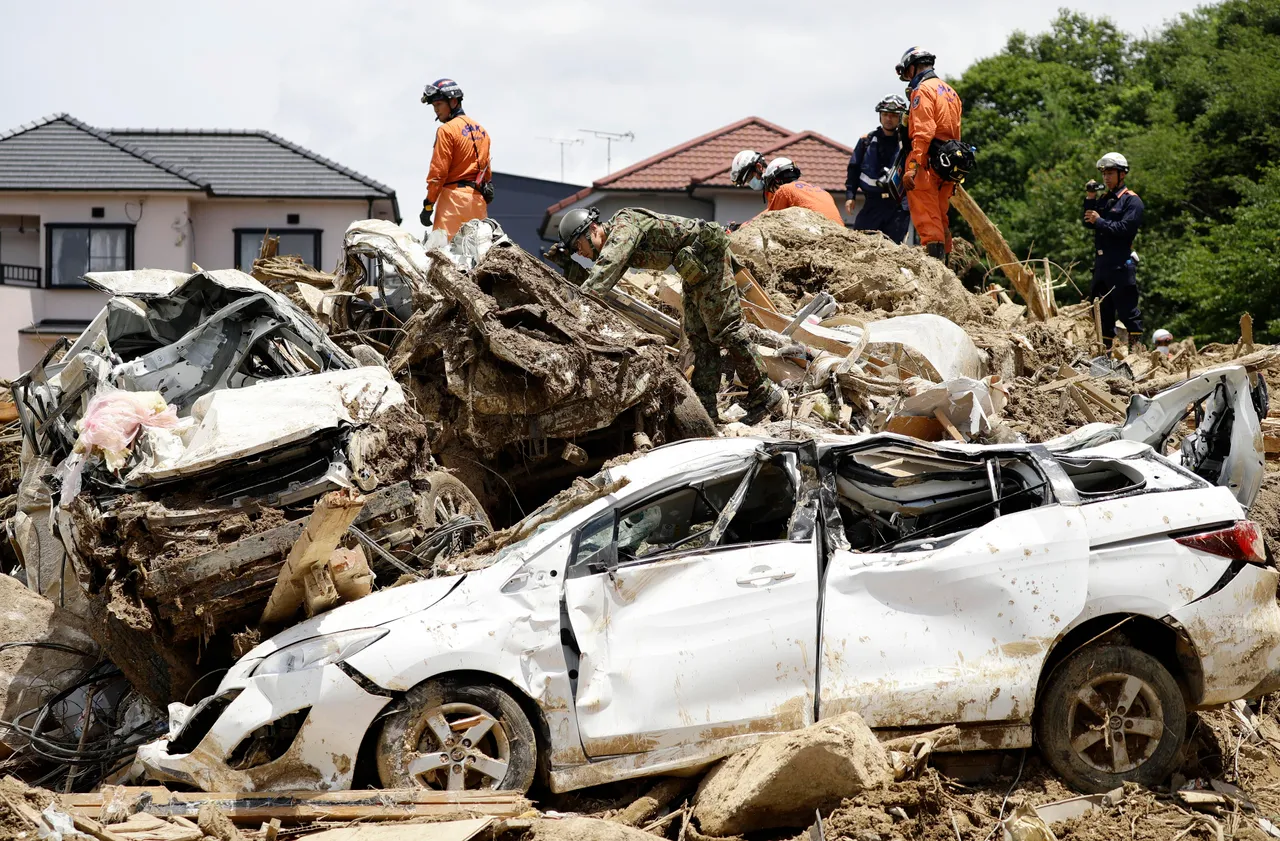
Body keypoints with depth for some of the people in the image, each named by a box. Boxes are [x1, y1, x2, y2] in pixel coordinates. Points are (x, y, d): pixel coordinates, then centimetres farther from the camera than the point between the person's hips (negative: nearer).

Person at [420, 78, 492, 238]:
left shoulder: (447, 130, -6)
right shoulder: (480, 129, 18)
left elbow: (438, 172, -11)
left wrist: (428, 205, -10)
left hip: (454, 196, -8)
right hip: (478, 199, 8)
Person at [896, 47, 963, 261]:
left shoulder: (923, 90, -6)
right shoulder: (950, 92, 23)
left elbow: (923, 132, -17)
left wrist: (912, 167, -23)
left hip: (926, 163, -9)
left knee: (926, 220, -12)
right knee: (940, 218, 13)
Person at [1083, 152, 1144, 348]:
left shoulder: (1131, 200, -4)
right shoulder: (1103, 199, 20)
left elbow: (1126, 228, -17)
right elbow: (1088, 223, 10)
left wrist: (1100, 221, -14)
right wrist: (1090, 199, 0)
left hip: (1121, 263, -8)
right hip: (1101, 262, 8)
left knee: (1127, 309, -8)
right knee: (1102, 310, 10)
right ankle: (1105, 348, 16)